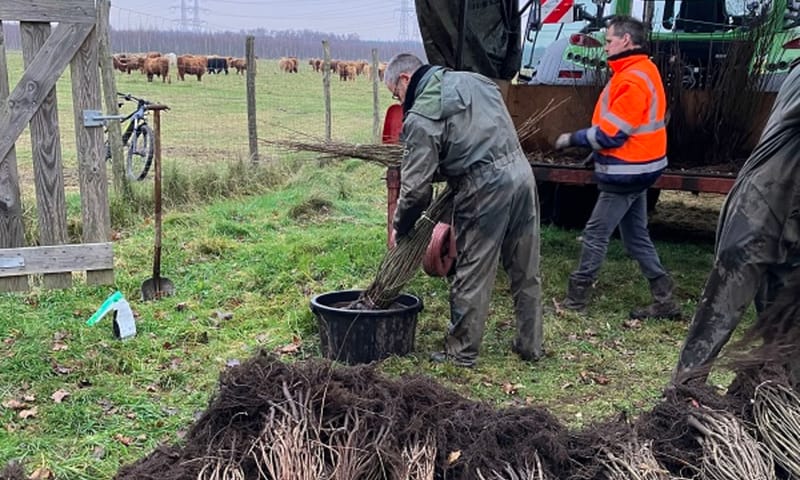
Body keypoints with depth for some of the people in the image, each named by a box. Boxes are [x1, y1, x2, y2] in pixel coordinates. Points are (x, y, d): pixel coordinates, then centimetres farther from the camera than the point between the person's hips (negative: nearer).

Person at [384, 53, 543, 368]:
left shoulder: (421, 118, -8)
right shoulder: (472, 80, 15)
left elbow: (416, 186, -9)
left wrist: (400, 227, 6)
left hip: (485, 190, -8)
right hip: (521, 173, 8)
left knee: (472, 276, 5)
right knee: (526, 272, 16)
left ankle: (462, 352, 17)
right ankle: (530, 345, 28)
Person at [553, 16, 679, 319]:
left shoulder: (632, 80, -21)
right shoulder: (643, 70, 12)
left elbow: (611, 134, -22)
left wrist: (572, 139, -10)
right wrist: (595, 150, 9)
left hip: (625, 173, -10)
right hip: (635, 169, 10)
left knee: (595, 234, -1)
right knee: (636, 237, 14)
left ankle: (576, 298, 9)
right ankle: (663, 300, 18)